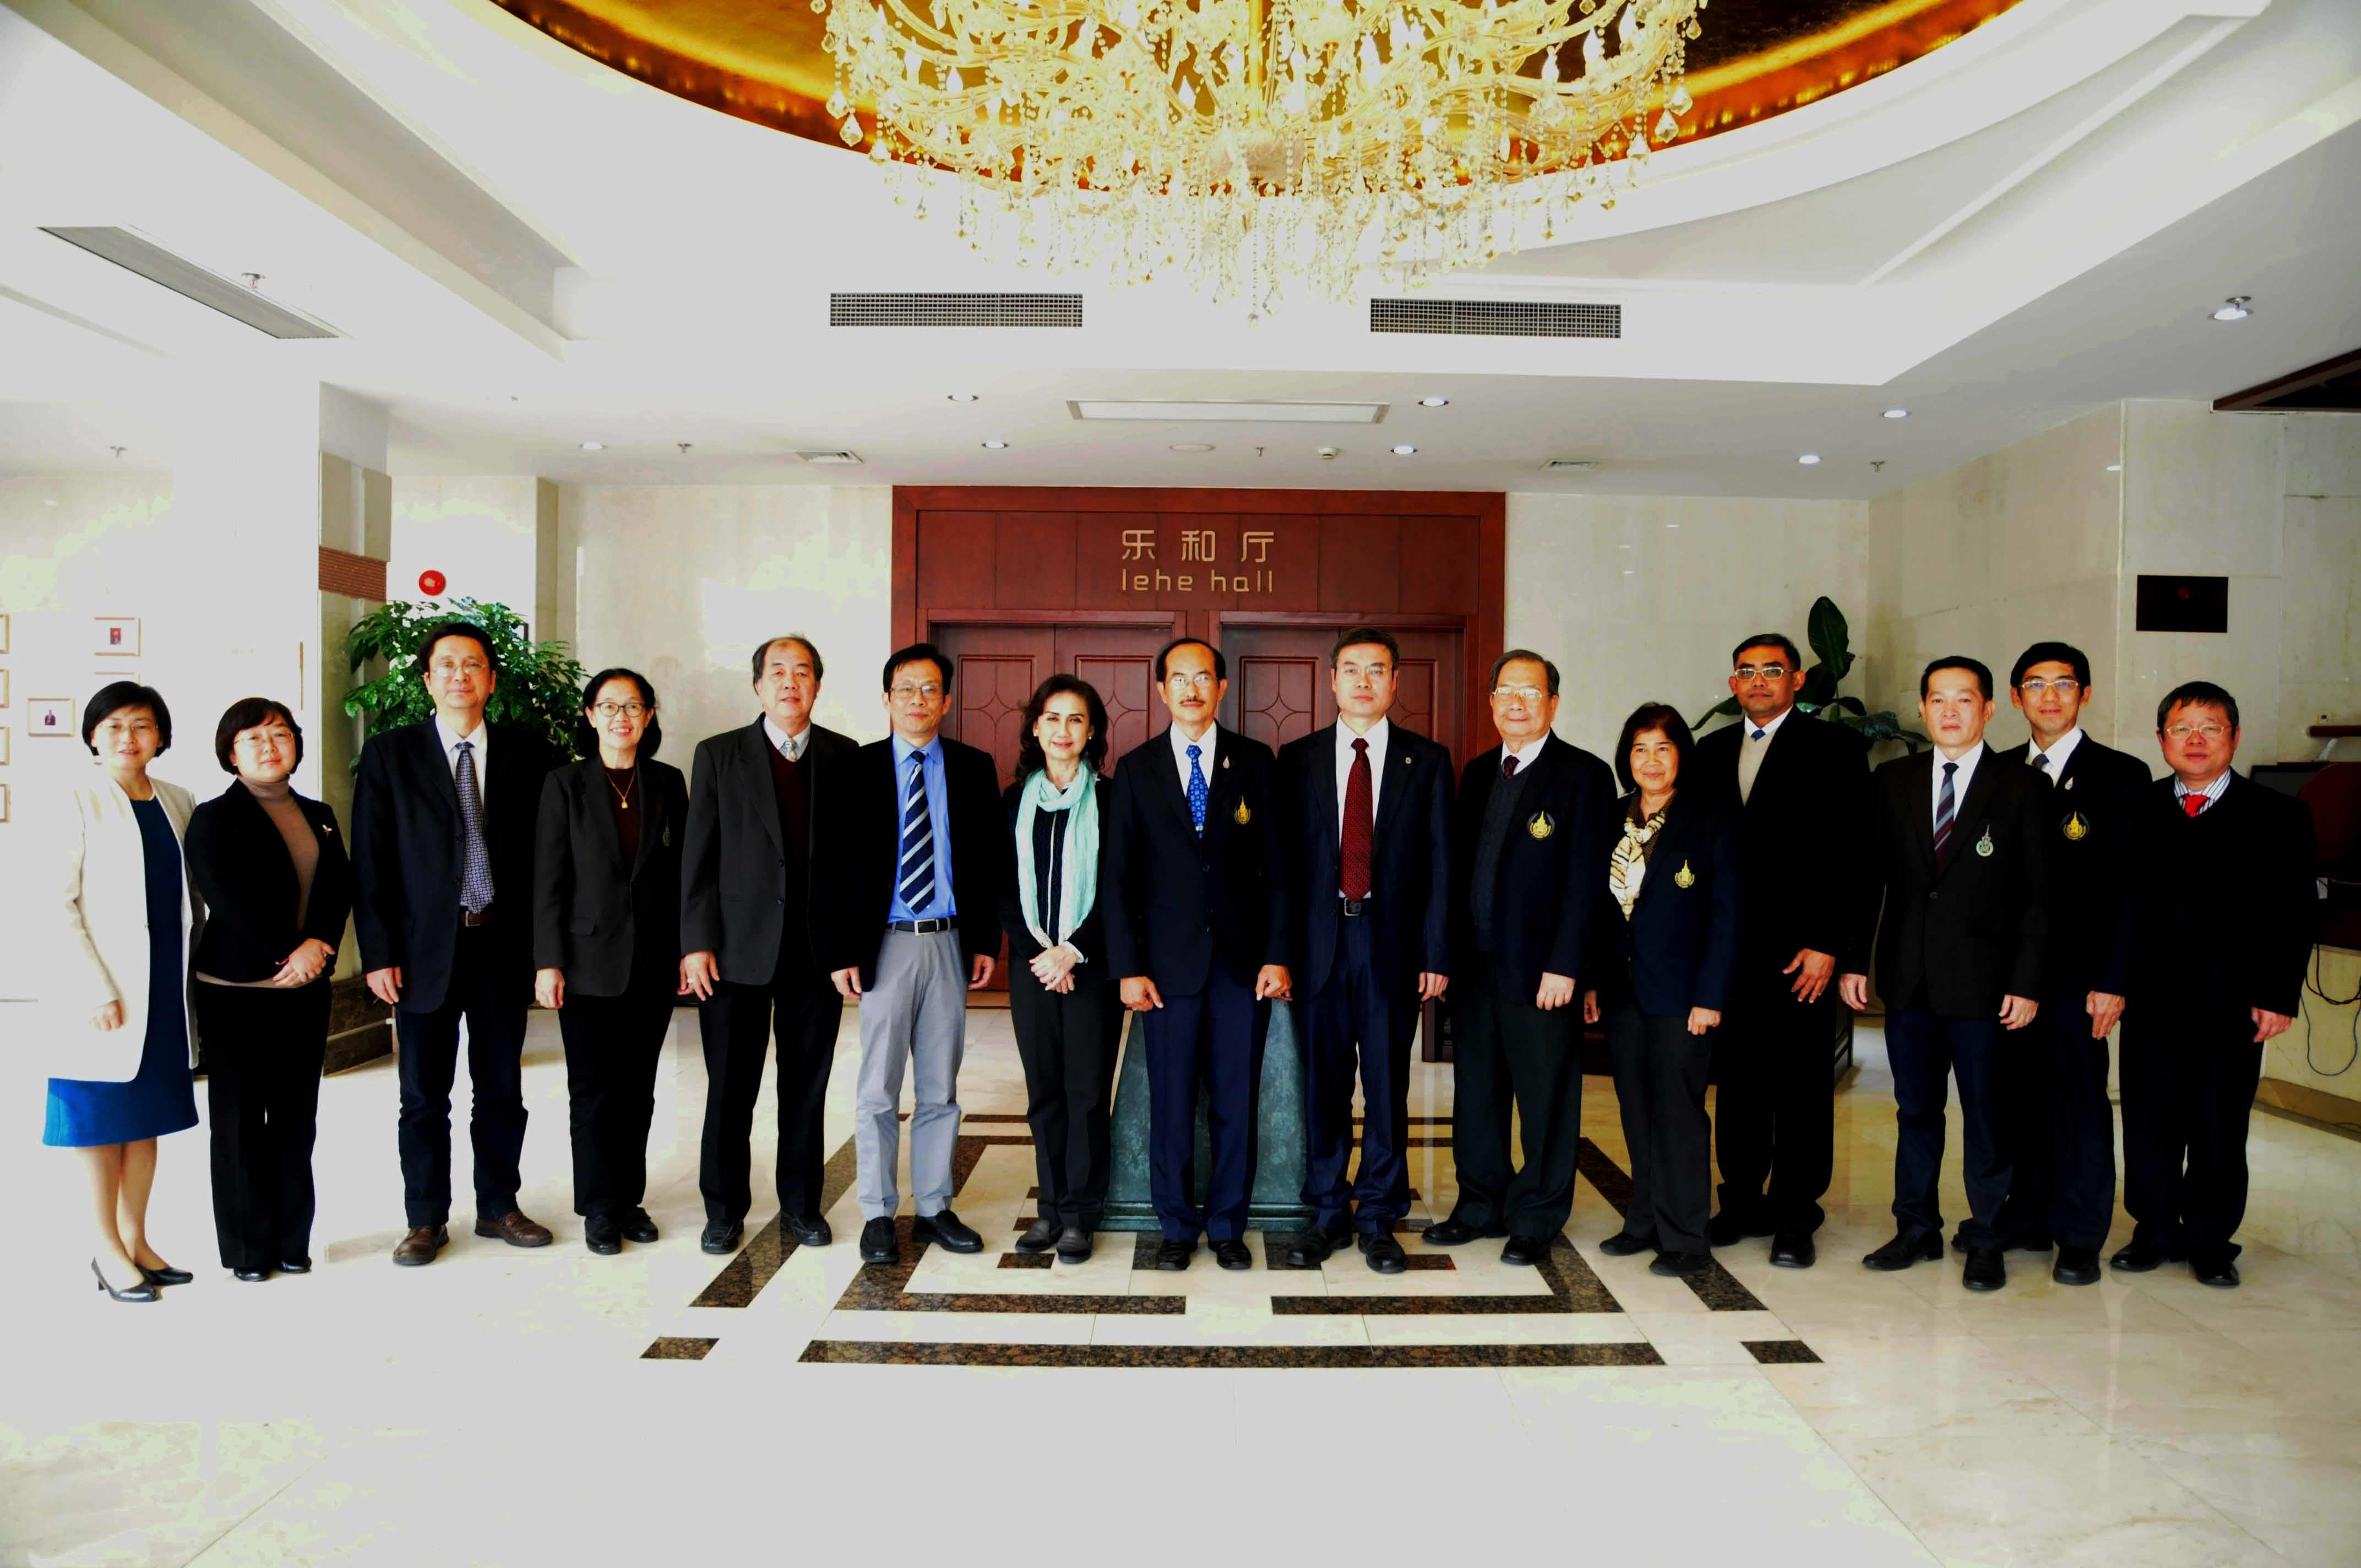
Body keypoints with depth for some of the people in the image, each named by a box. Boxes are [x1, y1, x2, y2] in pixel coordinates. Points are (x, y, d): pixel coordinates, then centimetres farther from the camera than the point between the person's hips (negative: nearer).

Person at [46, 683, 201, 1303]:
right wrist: (97, 991, -15)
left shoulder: (178, 802, 8)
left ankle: (137, 1240, 23)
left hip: (166, 985, 5)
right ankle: (108, 1249, 17)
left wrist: (197, 966, 7)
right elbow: (60, 903, -10)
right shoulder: (79, 803, -6)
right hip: (102, 989, -5)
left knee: (148, 1114, 12)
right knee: (103, 1116, 5)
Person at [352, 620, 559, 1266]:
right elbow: (370, 861, -1)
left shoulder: (527, 752, 4)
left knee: (502, 1088, 11)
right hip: (425, 946, -1)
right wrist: (378, 953, -7)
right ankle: (426, 1219, 21)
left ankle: (499, 1207, 25)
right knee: (424, 1094, 8)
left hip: (504, 944, 1)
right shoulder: (389, 753, 1)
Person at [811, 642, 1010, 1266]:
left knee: (940, 1090, 10)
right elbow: (829, 867, -1)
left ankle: (934, 1208, 22)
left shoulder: (974, 769, 6)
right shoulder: (850, 771, 1)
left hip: (950, 944, 2)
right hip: (884, 945, -2)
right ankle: (878, 1216, 15)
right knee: (878, 1092, 4)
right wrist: (839, 952, -6)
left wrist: (987, 940, 2)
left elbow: (993, 858, 8)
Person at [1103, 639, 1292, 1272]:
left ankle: (1227, 1226, 21)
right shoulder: (1136, 769, 5)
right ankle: (1176, 1227, 21)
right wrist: (1129, 968, -4)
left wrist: (1277, 955, -3)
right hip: (1170, 960, 0)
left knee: (1236, 1102, 6)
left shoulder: (1256, 762, 6)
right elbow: (1119, 876, 3)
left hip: (1244, 959, 0)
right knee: (1171, 1102, 5)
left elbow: (1276, 865, 4)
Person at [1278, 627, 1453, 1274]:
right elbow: (1286, 856, 4)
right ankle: (1329, 1214, 22)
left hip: (1393, 941, -1)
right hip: (1319, 938, 1)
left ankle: (1380, 1218, 20)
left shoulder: (1427, 760, 4)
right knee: (1323, 1082, 8)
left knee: (1388, 1085, 6)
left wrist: (1436, 953, -4)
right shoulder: (1297, 758, 6)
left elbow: (1439, 862, 2)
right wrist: (1282, 947, -2)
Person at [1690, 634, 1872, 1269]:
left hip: (1800, 947, -4)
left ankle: (1795, 1217, 12)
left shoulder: (1834, 748, -1)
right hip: (1728, 947, 4)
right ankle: (1745, 1204, 22)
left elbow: (1849, 853, -6)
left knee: (1802, 1085, 2)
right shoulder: (1712, 751, 14)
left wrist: (1825, 944, -13)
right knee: (1737, 1079, 10)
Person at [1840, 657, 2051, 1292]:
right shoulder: (1893, 780, 7)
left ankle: (1985, 1239, 20)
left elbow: (2037, 893, -3)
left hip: (1983, 979, -3)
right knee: (1915, 1109, 12)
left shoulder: (2020, 786, -2)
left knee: (1987, 1114, 5)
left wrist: (2027, 982, -9)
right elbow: (1870, 875, 8)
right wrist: (1854, 959, 2)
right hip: (1907, 976, 3)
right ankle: (1917, 1228, 25)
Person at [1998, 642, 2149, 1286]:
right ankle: (2027, 1219, 21)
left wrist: (2113, 980, -11)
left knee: (2079, 1100, 2)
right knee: (2019, 1095, 8)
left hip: (2076, 972, -3)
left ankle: (2080, 1239, 12)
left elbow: (2132, 888, -4)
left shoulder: (2121, 776, 0)